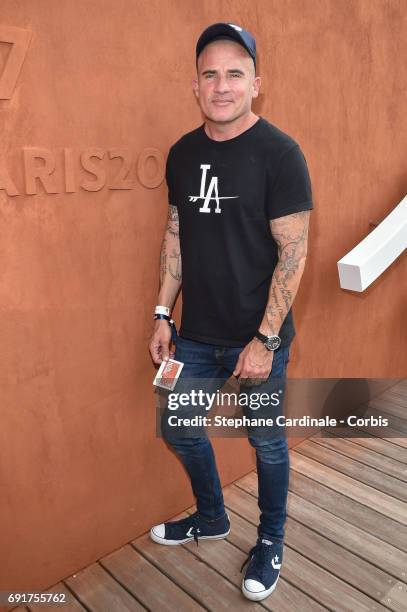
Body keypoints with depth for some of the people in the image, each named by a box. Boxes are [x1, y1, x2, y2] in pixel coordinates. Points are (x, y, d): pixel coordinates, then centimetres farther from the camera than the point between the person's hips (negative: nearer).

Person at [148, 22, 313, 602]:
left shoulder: (279, 153, -13)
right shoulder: (182, 153, 4)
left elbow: (293, 251, -15)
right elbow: (176, 234, 9)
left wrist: (265, 339, -18)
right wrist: (163, 314, 6)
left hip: (258, 337, -5)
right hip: (197, 335, 6)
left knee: (267, 443, 11)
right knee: (178, 427, 18)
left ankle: (270, 542, 39)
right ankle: (211, 517, 45)